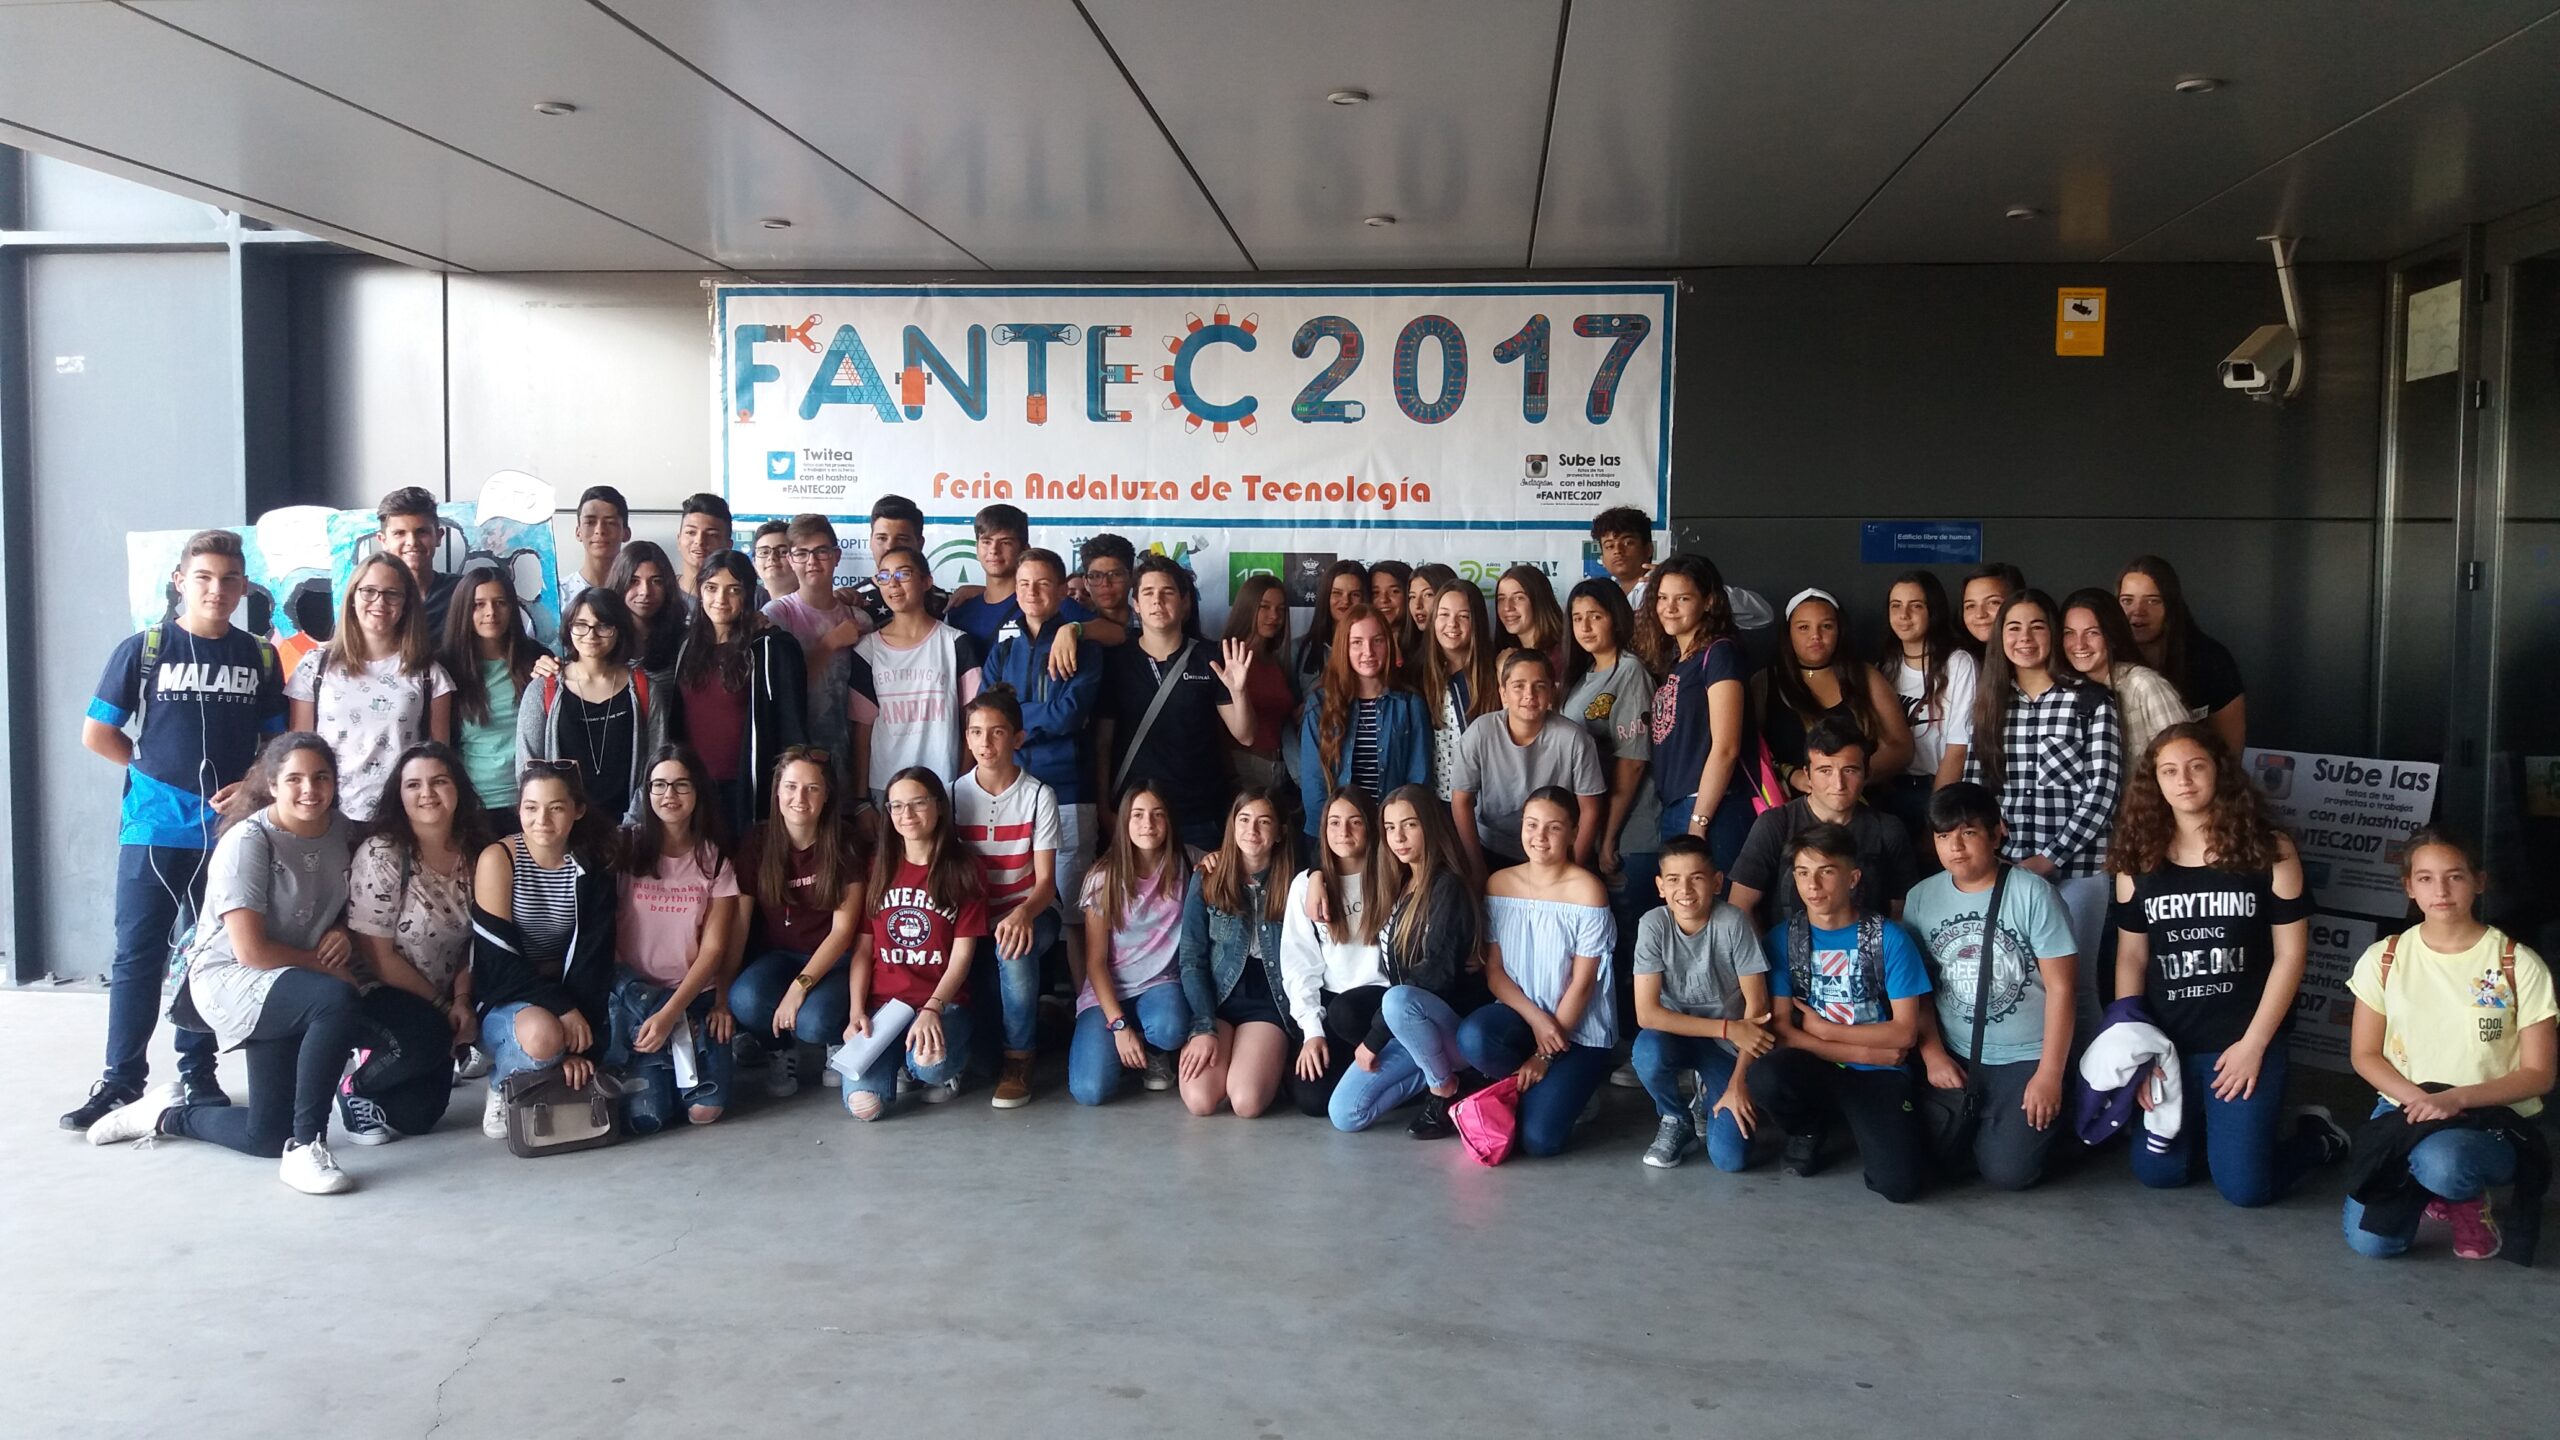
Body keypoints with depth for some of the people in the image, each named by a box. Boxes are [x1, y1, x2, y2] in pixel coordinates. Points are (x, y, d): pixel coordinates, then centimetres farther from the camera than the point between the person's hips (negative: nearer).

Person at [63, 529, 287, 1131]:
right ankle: (121, 1079, 10)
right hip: (154, 828, -2)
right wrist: (162, 770, 2)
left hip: (230, 829, 2)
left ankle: (198, 1075, 19)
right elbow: (97, 734, 3)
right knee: (138, 955, 1)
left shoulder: (259, 657, 6)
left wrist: (251, 785, -7)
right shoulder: (143, 649, 0)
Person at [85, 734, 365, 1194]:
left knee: (266, 1137, 2)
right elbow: (250, 950, -22)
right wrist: (326, 965, -15)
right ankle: (305, 1147, -26)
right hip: (230, 978, -7)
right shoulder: (248, 841, -19)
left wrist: (343, 934, -6)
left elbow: (350, 907, 16)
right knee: (338, 1001, -38)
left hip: (289, 985, 7)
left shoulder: (343, 832, 0)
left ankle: (169, 1115, 32)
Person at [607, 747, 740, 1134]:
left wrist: (670, 1013, -16)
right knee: (645, 1117, -20)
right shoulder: (625, 847, -2)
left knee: (704, 1110, -18)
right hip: (634, 996, -1)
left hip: (695, 996, 1)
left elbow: (712, 949, -2)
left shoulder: (713, 859, 4)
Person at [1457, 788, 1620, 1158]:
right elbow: (1493, 970, 0)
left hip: (1580, 1029, -3)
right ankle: (1532, 1088, 0)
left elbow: (1581, 984, -13)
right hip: (1522, 1014, 4)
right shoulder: (1500, 883, 0)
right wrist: (1537, 1019, -17)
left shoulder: (1586, 889, -13)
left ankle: (1571, 1088, 15)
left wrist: (1544, 1057, -14)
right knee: (1472, 1038, -32)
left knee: (1538, 1139, -19)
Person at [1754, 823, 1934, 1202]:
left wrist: (1823, 1029, -7)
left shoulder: (1890, 938, -6)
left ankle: (1866, 1127, 12)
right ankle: (1806, 1130, 2)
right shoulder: (1782, 939, -2)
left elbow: (1904, 1032, -7)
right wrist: (1864, 1051, -14)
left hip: (1877, 1074, -1)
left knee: (1899, 1185, -25)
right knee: (1769, 1075, -35)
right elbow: (1782, 1028, -6)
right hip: (1813, 1070, 1)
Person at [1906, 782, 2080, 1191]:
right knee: (1933, 1162, -10)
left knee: (2007, 1172, -13)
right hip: (1954, 1059, 3)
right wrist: (1932, 1054, -8)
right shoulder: (1920, 899, 0)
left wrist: (2049, 1074, -12)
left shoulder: (2032, 893, -12)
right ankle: (1977, 1122, 21)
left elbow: (2061, 987, -10)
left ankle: (2033, 1121, 19)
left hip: (2026, 1058, -3)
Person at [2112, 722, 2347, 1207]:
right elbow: (2131, 958, 5)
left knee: (2244, 1186, -6)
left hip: (2246, 1039, -3)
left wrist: (2253, 1044, -10)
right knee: (2156, 1173, 3)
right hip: (2166, 1041, 3)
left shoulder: (2267, 851, -6)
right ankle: (2213, 1125, 33)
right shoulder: (2137, 860, 2)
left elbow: (2290, 954, -5)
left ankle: (2317, 1138, 24)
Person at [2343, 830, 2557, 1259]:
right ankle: (2422, 1187, 17)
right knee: (2369, 1240, -18)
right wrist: (2416, 1097, -16)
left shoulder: (2520, 965, -6)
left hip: (2493, 1116, -2)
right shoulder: (2383, 959, 1)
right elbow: (2365, 1055, 4)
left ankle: (2467, 1201, 0)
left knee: (2440, 1163, -39)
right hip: (2404, 1107, 2)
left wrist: (2457, 1099, -21)